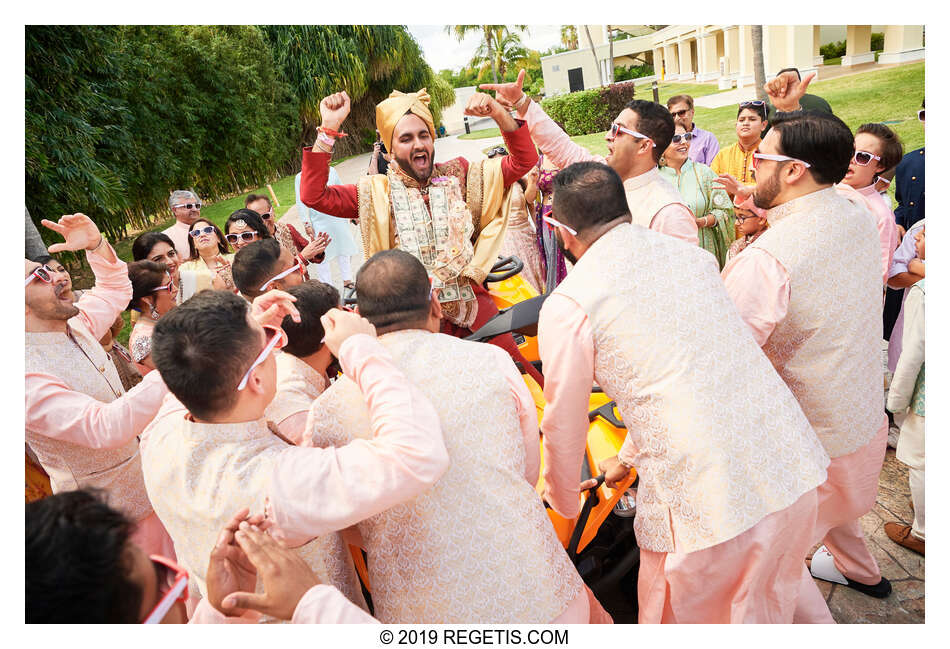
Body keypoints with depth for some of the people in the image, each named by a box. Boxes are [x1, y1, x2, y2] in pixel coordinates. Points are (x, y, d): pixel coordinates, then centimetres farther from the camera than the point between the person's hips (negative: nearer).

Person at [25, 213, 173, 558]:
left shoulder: (75, 326, -1)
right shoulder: (30, 374, -27)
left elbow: (115, 288, 18)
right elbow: (106, 427, -38)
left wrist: (97, 245, -2)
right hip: (115, 514, -7)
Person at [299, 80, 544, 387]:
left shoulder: (458, 176, 5)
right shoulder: (377, 194, 1)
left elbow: (523, 160, 3)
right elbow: (313, 196, -9)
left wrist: (499, 114, -14)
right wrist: (328, 129, -15)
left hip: (472, 302, 1)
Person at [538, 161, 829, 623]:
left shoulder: (568, 304, -9)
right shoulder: (693, 254, 11)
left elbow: (564, 424, 2)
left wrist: (563, 502, 23)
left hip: (707, 499, -6)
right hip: (796, 473, 6)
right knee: (768, 612, 30)